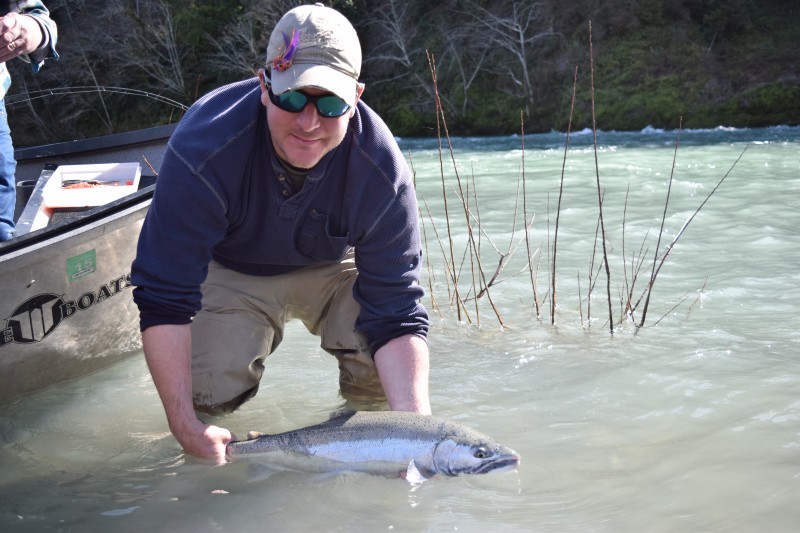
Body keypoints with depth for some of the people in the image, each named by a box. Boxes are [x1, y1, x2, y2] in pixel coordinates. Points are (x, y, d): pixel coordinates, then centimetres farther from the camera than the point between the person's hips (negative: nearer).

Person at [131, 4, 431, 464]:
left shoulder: (383, 172, -31)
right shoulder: (204, 151, -37)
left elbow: (396, 314, -28)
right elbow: (163, 299, -31)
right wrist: (184, 423, -35)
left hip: (332, 267, 1)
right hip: (226, 271, -1)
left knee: (385, 361, -23)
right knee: (208, 392, -19)